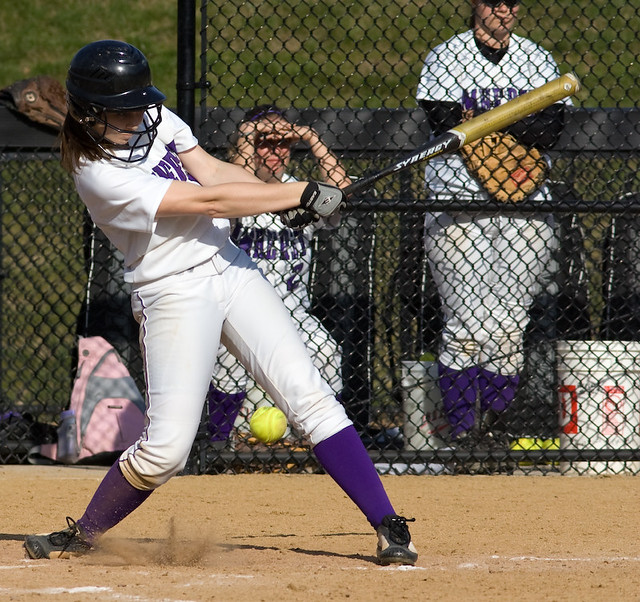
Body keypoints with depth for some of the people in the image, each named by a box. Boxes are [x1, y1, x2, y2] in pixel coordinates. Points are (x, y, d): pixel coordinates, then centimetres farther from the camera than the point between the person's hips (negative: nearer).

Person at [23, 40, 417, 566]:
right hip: (174, 296, -6)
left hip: (230, 269, 6)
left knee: (308, 394, -5)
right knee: (166, 448, -9)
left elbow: (213, 171, 0)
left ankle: (389, 527, -7)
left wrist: (280, 197, -19)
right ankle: (84, 534, 16)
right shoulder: (100, 176, -20)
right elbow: (209, 200, -22)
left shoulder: (154, 120, 3)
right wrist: (305, 194, -21)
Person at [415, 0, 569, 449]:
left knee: (509, 328, 0)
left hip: (525, 206, 3)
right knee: (468, 326, -9)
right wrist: (519, 127, -13)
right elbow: (447, 123, -10)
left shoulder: (539, 61, 13)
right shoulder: (445, 58, 5)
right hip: (458, 201, -3)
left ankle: (494, 423, 10)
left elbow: (551, 129, -3)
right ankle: (463, 430, -3)